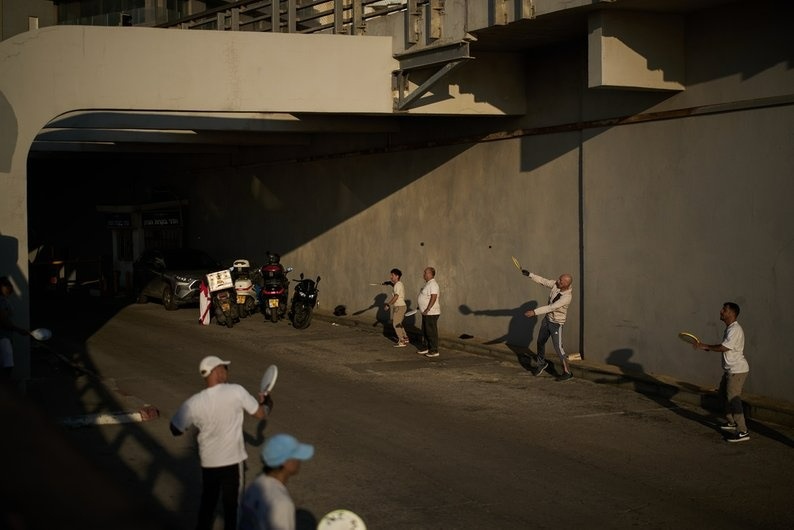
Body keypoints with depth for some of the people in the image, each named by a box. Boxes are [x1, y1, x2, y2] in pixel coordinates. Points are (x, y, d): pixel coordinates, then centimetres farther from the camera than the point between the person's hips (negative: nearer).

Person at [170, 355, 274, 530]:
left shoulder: (193, 403, -11)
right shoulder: (236, 392, -16)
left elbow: (176, 430, -2)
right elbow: (261, 414, -5)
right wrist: (267, 402, 17)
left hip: (208, 462, 2)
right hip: (233, 461, -2)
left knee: (207, 503, 19)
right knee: (232, 505, 11)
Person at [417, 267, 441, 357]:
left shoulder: (433, 284, -19)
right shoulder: (428, 283, 14)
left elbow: (433, 298, -26)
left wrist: (427, 309, -28)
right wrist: (421, 307, 24)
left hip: (431, 313, -11)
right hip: (426, 313, 11)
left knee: (431, 332, -6)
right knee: (425, 331, 17)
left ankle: (434, 351, -2)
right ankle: (426, 348, 27)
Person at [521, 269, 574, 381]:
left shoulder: (567, 297, -31)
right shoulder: (556, 284, -11)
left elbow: (551, 307, -36)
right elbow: (543, 281, 3)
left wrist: (535, 312, -39)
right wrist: (530, 275, -5)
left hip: (556, 323, -8)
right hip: (547, 319, 8)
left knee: (558, 347, -9)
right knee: (540, 342, 20)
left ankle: (567, 373, 2)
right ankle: (541, 364, 43)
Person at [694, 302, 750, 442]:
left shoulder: (735, 330, -20)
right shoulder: (729, 328, 13)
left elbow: (723, 347, -26)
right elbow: (724, 347, 19)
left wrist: (705, 346, -16)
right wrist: (708, 348, 8)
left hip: (737, 370, -11)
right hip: (730, 370, 11)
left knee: (733, 399, -14)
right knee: (724, 394, 23)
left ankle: (742, 432, -15)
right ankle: (731, 422, 38)